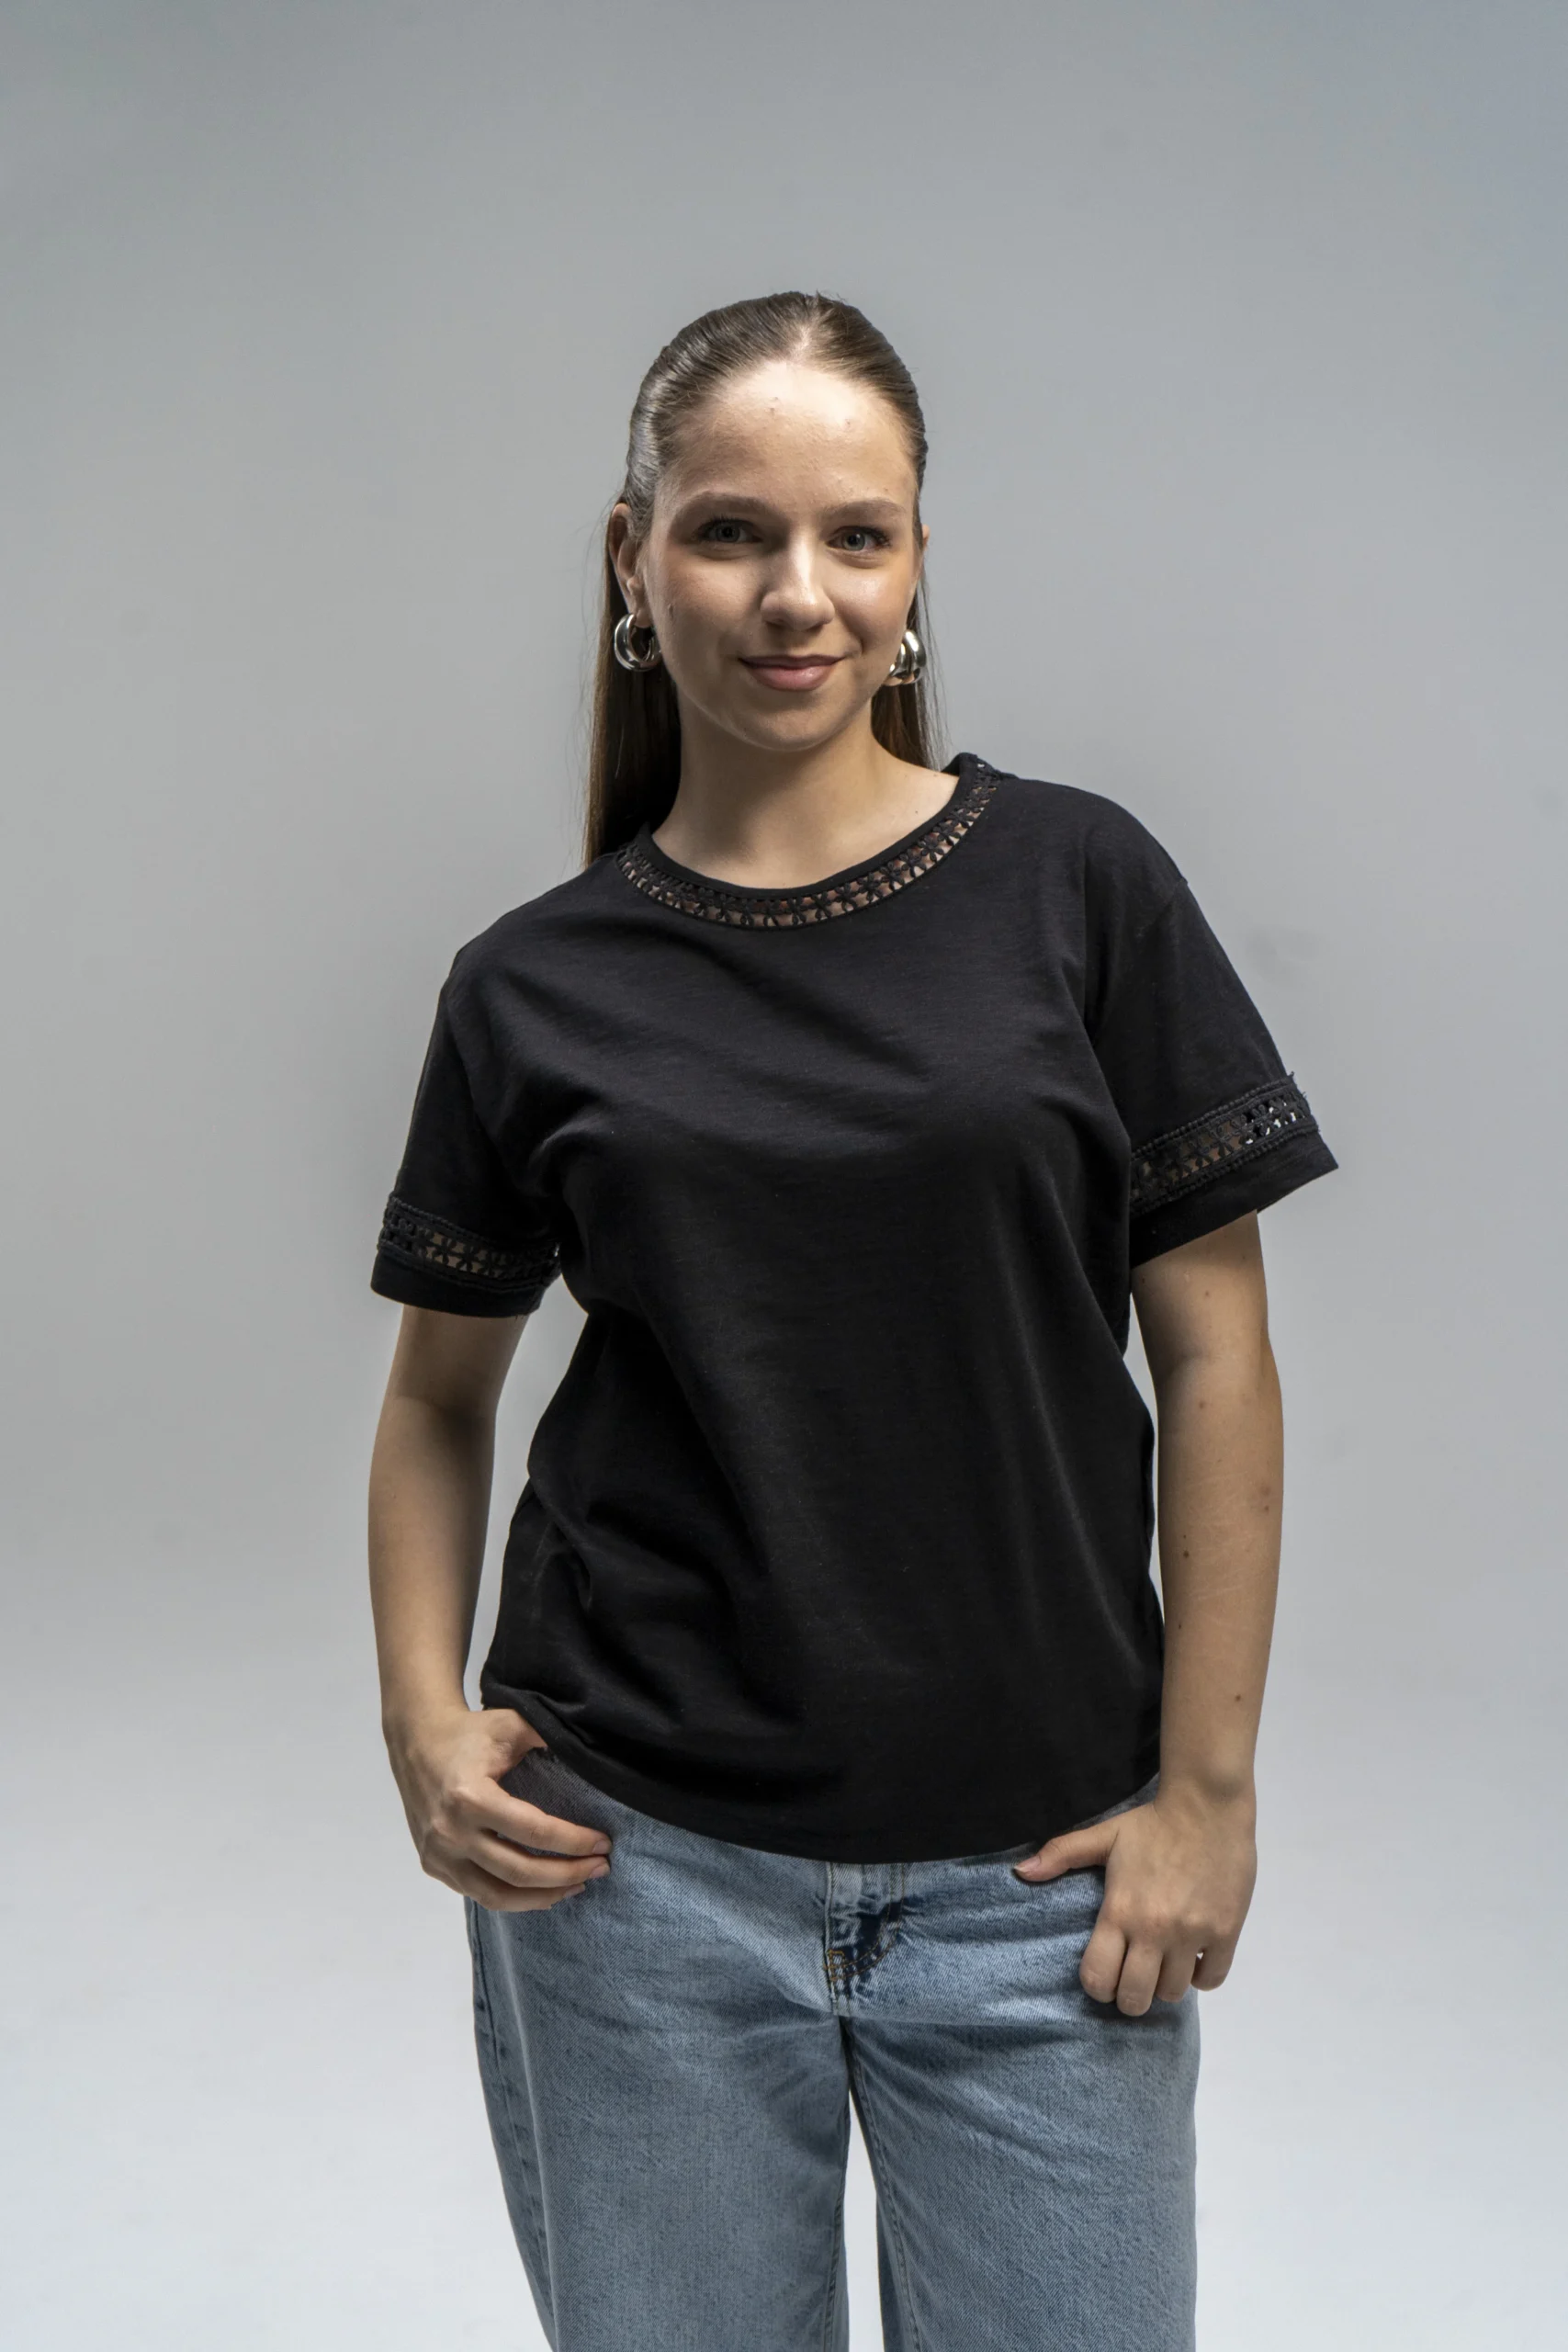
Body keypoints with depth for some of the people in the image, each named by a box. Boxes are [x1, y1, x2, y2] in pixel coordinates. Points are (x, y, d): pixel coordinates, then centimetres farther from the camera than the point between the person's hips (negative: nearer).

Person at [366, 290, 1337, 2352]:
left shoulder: (1079, 889, -3)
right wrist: (426, 1719, -5)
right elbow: (440, 1398, 9)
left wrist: (1209, 1784, -5)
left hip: (1037, 1870, 0)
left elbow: (1214, 1354, -2)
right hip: (643, 1865, 1)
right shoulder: (535, 988, 0)